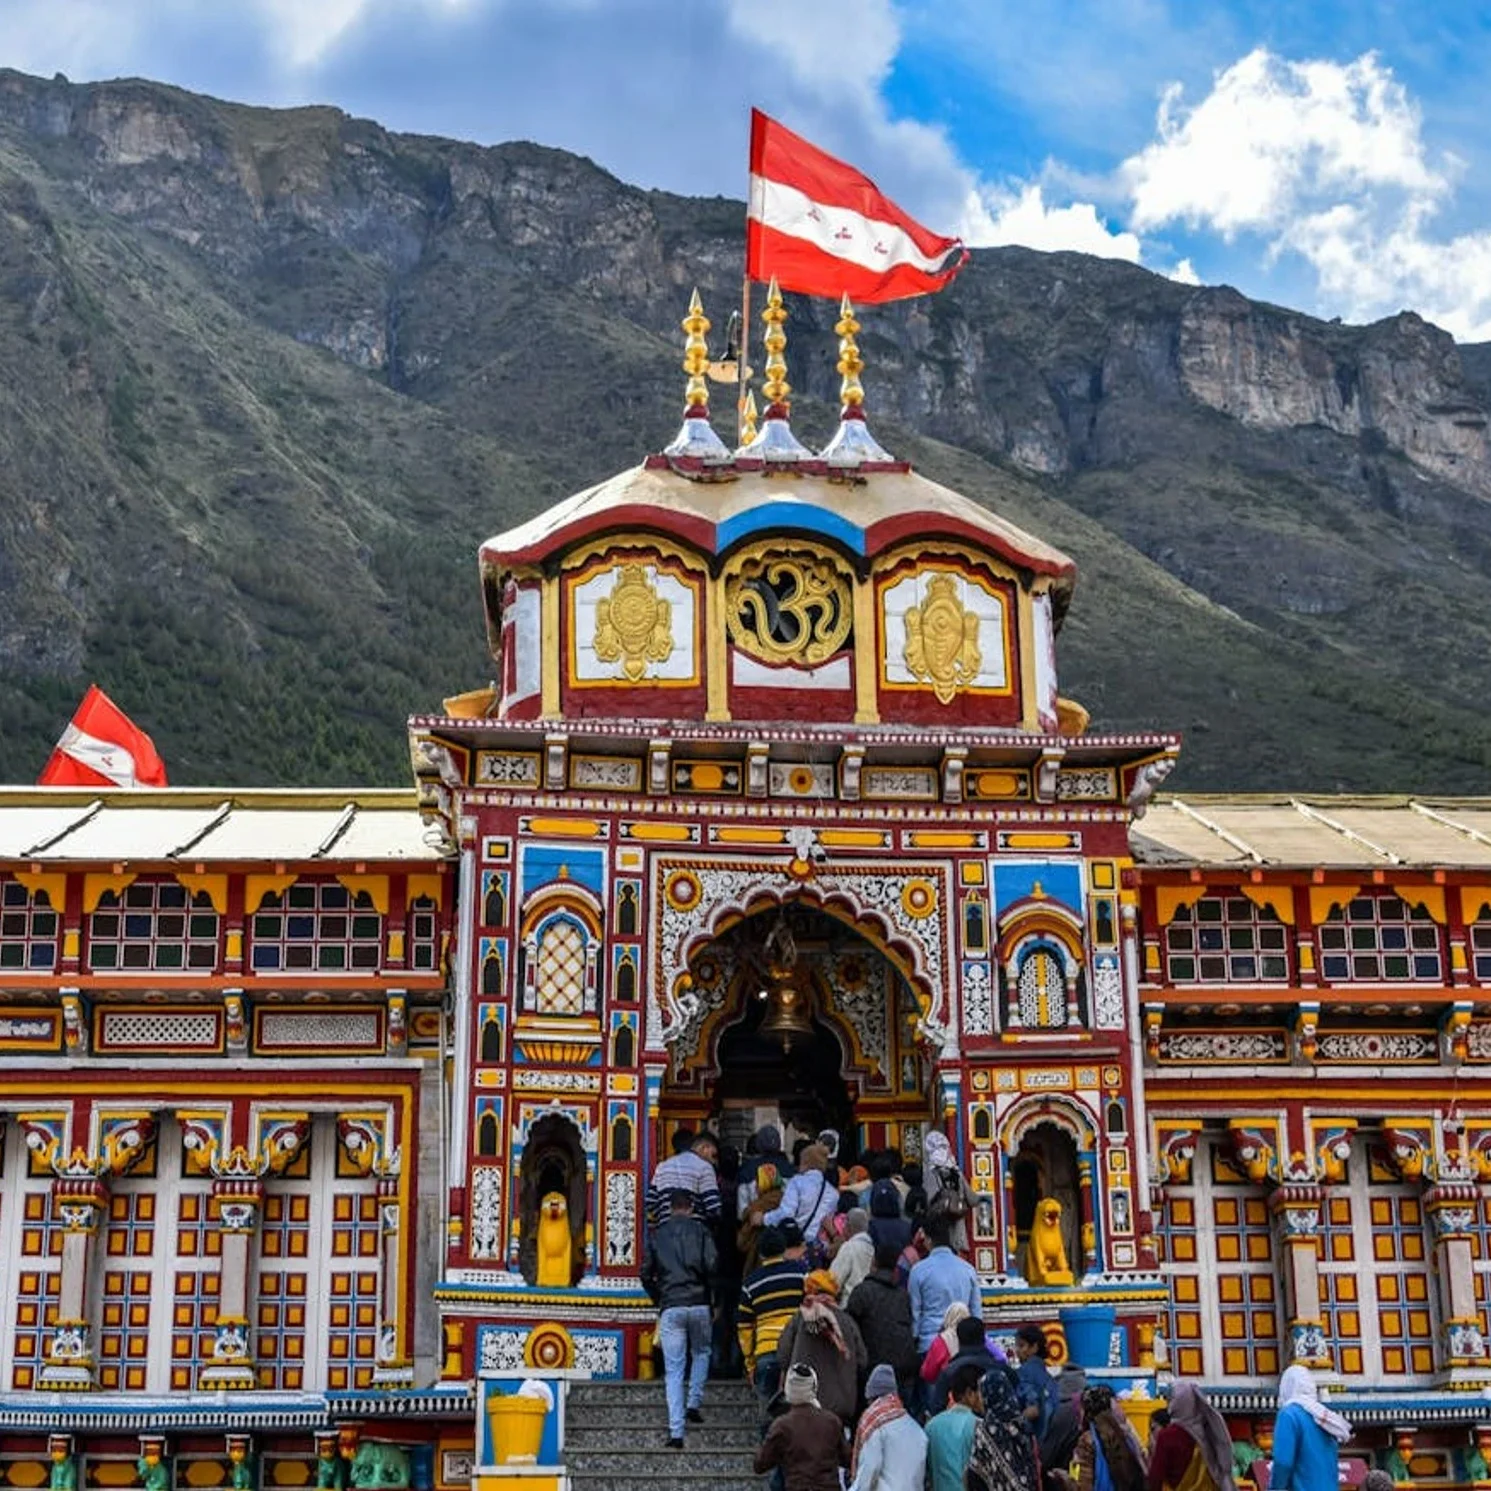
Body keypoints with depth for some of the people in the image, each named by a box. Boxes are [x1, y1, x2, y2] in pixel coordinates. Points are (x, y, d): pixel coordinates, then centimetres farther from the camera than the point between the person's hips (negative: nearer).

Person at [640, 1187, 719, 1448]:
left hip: (670, 1308, 0)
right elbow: (712, 1264, -7)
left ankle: (676, 1432, -4)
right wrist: (711, 1292, 9)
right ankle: (694, 1404, 14)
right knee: (701, 1353, 26)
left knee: (674, 1370, 2)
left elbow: (646, 1274, 7)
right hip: (698, 1304, 0)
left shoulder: (656, 1234, 9)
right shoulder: (700, 1230, 3)